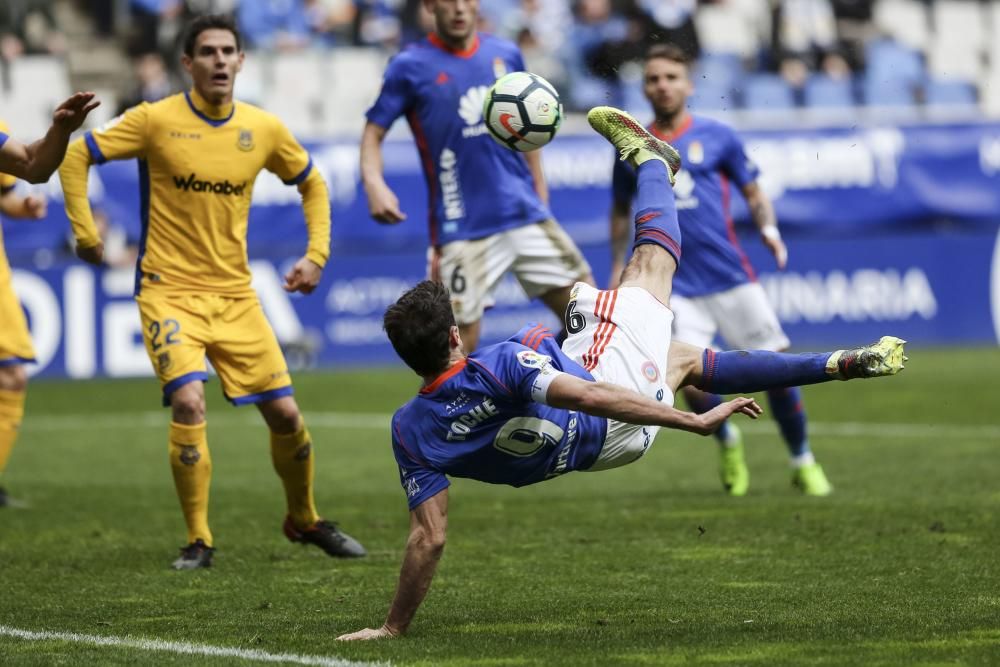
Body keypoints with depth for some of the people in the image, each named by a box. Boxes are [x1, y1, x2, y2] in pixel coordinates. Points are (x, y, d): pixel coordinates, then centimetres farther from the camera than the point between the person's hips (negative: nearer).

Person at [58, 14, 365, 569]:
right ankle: (197, 541, -9)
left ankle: (304, 520, 30)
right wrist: (85, 234, -6)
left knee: (285, 413, 3)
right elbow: (75, 157, -3)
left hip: (235, 294, 4)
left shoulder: (264, 129, 2)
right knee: (189, 402, -24)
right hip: (169, 290, -4)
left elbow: (312, 185, 18)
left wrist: (316, 254, 8)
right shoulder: (156, 121, -9)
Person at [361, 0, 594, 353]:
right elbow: (373, 132, -3)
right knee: (459, 342, -6)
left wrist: (540, 191, 15)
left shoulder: (506, 55, 8)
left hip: (526, 216, 4)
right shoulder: (410, 66, -3)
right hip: (462, 228, -4)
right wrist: (375, 184, -22)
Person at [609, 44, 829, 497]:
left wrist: (768, 230, -8)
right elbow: (621, 211, 21)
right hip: (675, 285, 0)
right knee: (690, 382, -15)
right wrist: (618, 268, 15)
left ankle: (803, 461, 16)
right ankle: (727, 441, 18)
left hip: (731, 275, 0)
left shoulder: (717, 137, 5)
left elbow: (753, 192, 11)